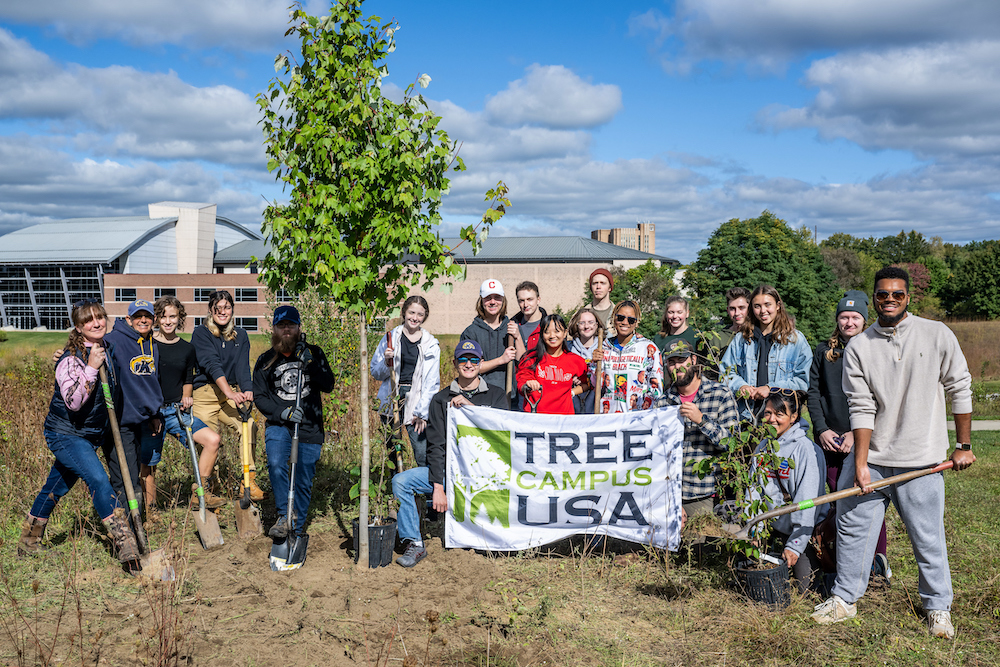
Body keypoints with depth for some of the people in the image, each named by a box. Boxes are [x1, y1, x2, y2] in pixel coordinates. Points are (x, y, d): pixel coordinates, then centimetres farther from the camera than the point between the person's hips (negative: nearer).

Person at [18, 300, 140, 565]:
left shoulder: (107, 350, 3)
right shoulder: (71, 359, -20)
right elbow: (73, 401, -32)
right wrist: (91, 367, -37)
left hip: (90, 435, 8)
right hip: (65, 434, -8)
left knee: (55, 488, 19)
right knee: (99, 481, -22)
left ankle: (28, 544, 36)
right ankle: (126, 546, -22)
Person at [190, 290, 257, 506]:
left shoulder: (240, 336, 12)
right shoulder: (201, 333, -1)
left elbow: (243, 366, -1)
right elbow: (212, 364, -15)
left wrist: (247, 390, -21)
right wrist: (229, 391, -29)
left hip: (231, 394, 3)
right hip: (206, 393, -3)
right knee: (212, 441, -13)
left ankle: (249, 482, -17)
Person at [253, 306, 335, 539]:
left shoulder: (313, 353, 4)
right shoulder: (265, 360, 5)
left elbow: (328, 386, -6)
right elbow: (259, 397, 3)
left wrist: (310, 365, -22)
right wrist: (282, 412, -14)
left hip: (310, 428, 0)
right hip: (278, 425, 0)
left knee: (304, 482, 4)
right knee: (276, 465, -27)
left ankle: (296, 530, 21)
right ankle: (284, 515, -11)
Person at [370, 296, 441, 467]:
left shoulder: (431, 344, 5)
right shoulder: (390, 338, 8)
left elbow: (432, 382, 3)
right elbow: (375, 373, 12)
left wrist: (422, 412, -5)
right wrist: (386, 361, -9)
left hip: (416, 400, -1)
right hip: (391, 399, 2)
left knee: (423, 455, -10)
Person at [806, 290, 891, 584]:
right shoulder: (824, 351, 11)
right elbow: (813, 391, 10)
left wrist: (858, 433, -11)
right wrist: (822, 429, -2)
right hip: (830, 438, 3)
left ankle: (877, 557, 10)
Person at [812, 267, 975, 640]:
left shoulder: (937, 336, -2)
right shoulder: (858, 348, 0)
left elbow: (960, 390, 3)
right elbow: (862, 409, -3)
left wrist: (964, 446, 3)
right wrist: (860, 464, -9)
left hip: (920, 461, -2)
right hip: (869, 456, 2)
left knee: (928, 538, 4)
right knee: (851, 527, 8)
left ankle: (938, 606, 25)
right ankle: (845, 599, 23)